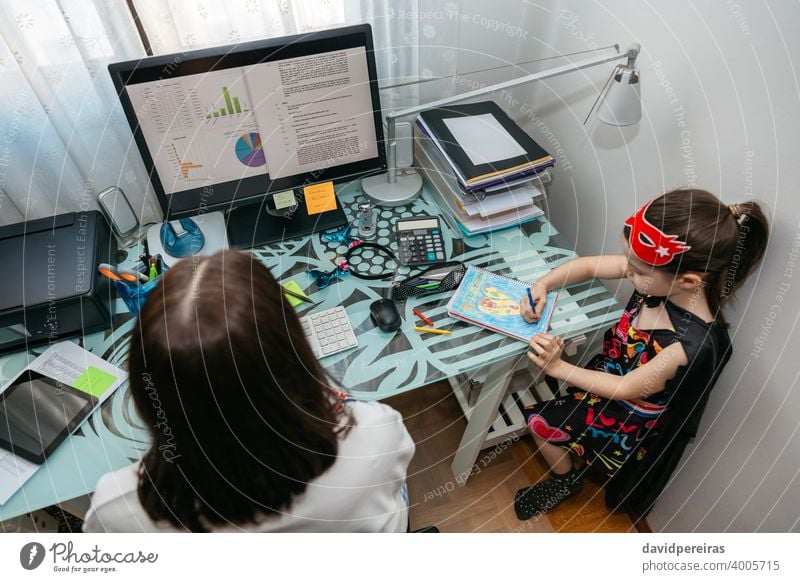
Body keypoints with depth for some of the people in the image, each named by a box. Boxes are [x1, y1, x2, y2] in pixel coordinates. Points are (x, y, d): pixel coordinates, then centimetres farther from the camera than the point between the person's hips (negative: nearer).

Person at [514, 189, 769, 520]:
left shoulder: (693, 343, -38)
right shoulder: (659, 276, -22)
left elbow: (625, 388, -24)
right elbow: (587, 266, -8)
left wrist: (558, 367, -27)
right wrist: (541, 285, -22)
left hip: (630, 419, -6)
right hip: (608, 374, 6)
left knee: (540, 421, -3)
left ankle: (565, 480, 27)